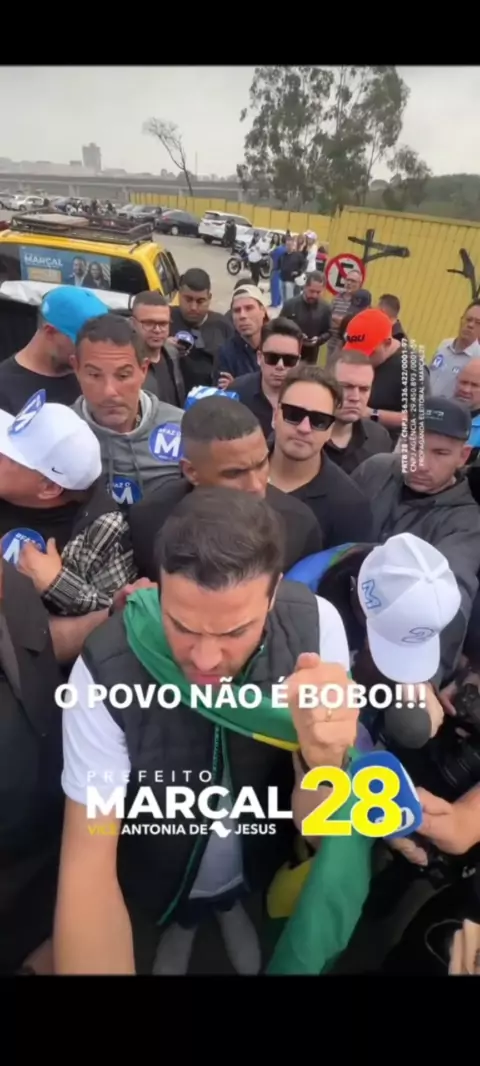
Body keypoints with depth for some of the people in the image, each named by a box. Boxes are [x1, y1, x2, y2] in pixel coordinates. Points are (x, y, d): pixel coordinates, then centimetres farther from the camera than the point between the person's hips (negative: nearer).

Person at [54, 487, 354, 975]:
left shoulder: (313, 625, -30)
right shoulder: (105, 669, -36)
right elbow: (87, 864, -27)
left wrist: (323, 757, -47)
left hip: (258, 867, 2)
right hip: (158, 883, -1)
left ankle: (233, 906, 64)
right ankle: (179, 924, 61)